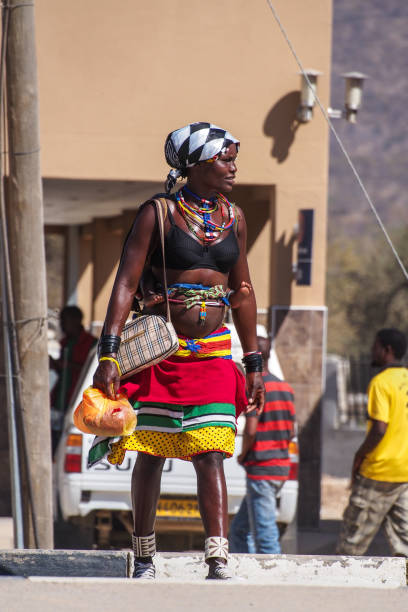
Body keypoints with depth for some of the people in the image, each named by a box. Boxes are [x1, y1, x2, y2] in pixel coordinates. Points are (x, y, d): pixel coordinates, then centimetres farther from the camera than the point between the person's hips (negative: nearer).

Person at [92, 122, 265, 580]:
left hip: (214, 354, 3)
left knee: (210, 455, -8)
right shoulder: (158, 213, -5)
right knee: (151, 453, 5)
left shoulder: (233, 218, 9)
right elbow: (126, 284, -9)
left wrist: (254, 364, 14)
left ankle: (218, 564, -14)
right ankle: (143, 558, 18)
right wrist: (108, 355, -17)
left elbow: (242, 293, 16)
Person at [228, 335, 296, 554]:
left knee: (265, 538, -8)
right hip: (281, 467, 9)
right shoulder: (285, 388, 14)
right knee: (239, 530, 17)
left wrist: (243, 455, -3)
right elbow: (290, 431, 17)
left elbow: (251, 430, -20)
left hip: (261, 469, -9)